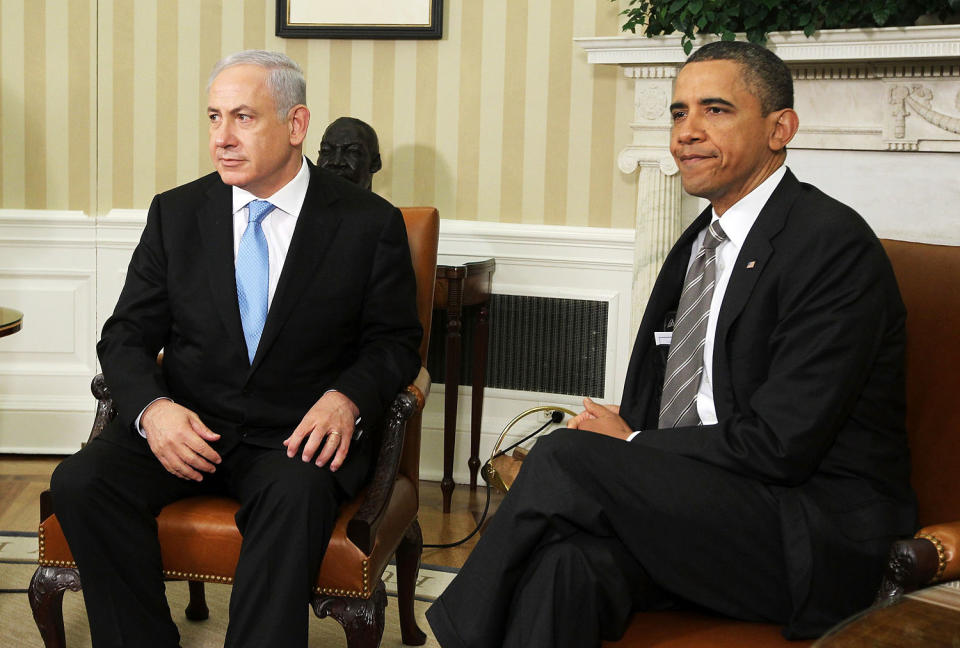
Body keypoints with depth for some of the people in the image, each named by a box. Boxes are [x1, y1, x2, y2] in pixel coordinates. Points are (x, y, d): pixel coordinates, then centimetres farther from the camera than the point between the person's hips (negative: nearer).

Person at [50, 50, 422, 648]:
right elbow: (127, 335, 8)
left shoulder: (371, 223, 1)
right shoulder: (176, 214, 9)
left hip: (297, 434, -3)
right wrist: (151, 407, -15)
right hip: (186, 424, 3)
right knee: (80, 483, -23)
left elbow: (396, 342, 4)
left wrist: (345, 398, -18)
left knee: (297, 494, -36)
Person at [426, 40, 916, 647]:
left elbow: (778, 444, -17)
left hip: (821, 539, -6)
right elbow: (645, 410, 19)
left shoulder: (834, 245, -11)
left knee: (564, 456, -23)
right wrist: (615, 433, -5)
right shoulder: (698, 242, 17)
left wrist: (631, 444, -7)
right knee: (565, 561, -26)